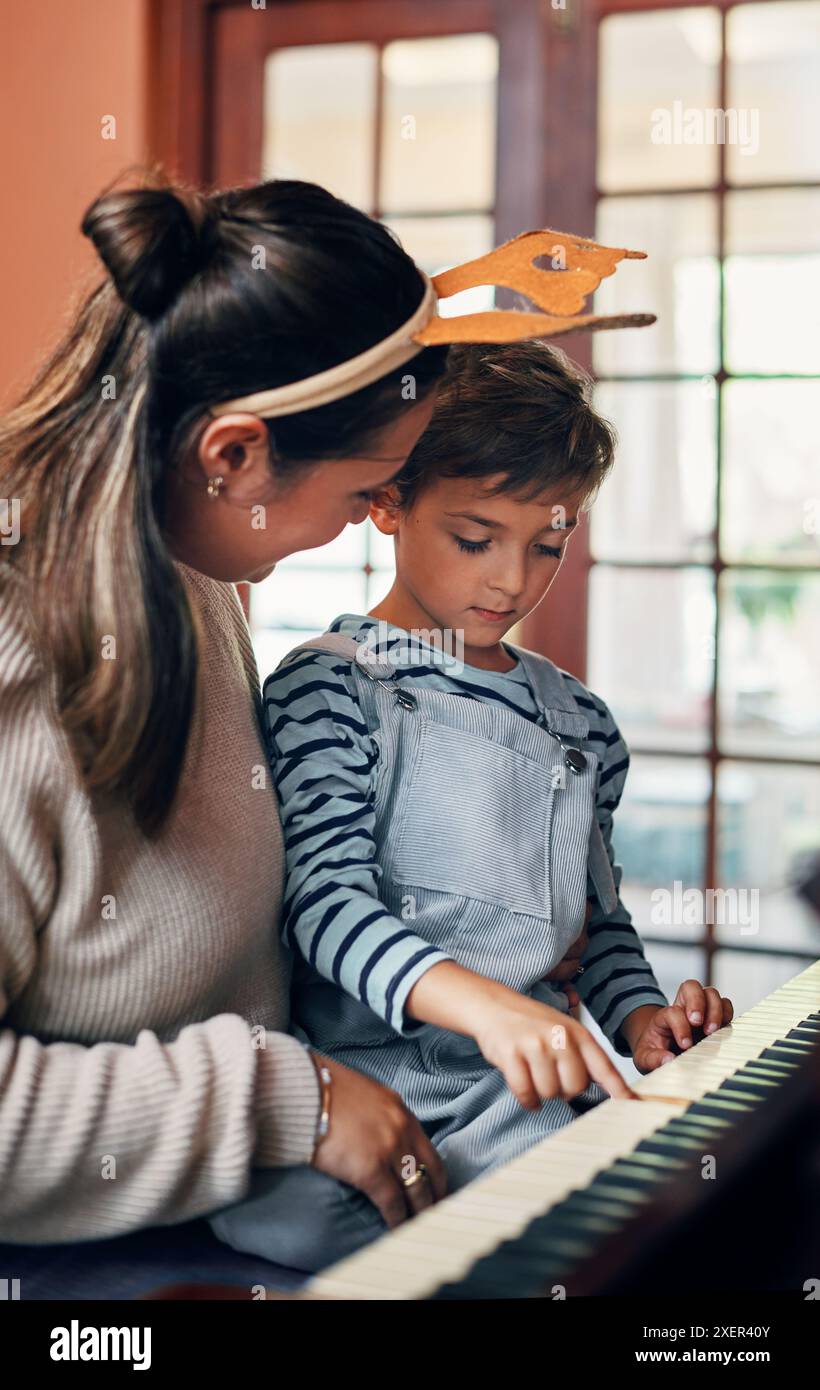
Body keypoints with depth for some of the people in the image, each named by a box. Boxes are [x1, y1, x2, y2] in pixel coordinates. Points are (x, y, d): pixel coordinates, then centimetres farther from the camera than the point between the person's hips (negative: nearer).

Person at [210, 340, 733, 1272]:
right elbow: (324, 892, -15)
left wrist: (638, 1014, 5)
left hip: (536, 1086, 5)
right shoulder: (327, 688, -4)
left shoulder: (578, 718, 16)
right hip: (366, 1079, -4)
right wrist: (478, 1002, -30)